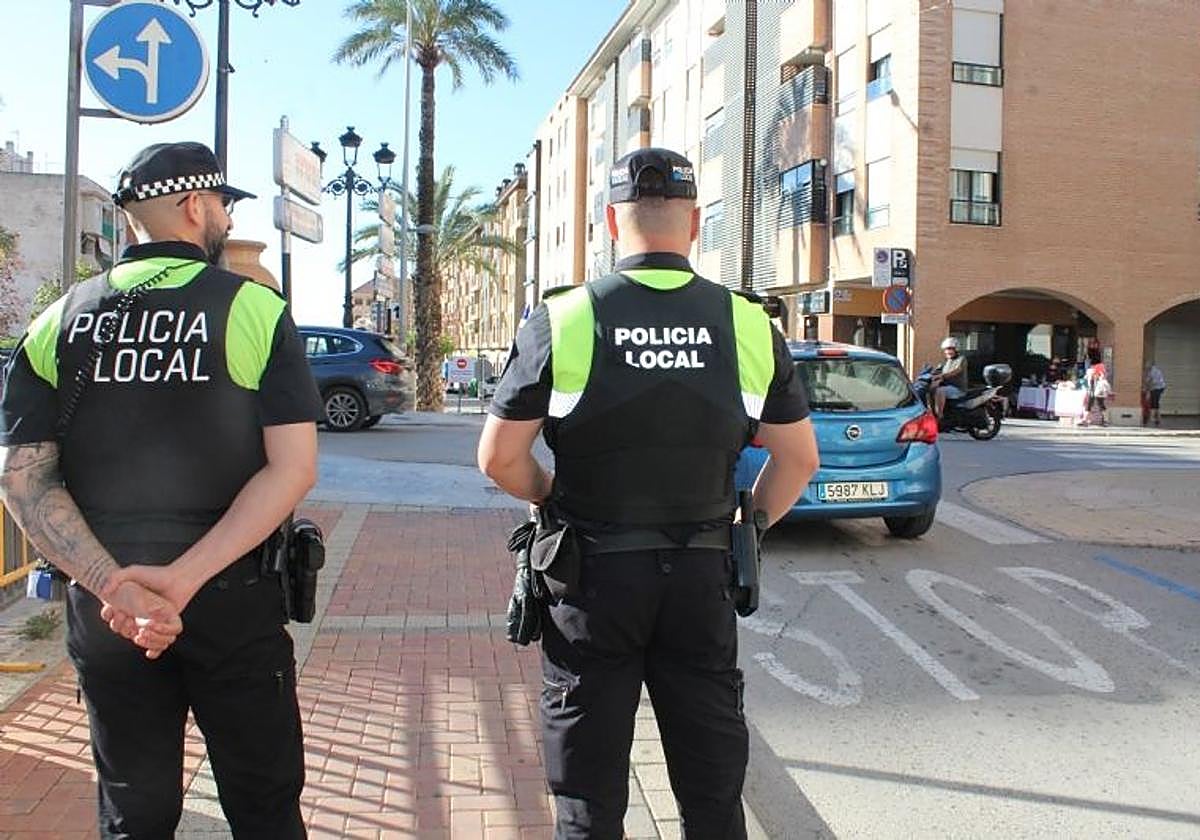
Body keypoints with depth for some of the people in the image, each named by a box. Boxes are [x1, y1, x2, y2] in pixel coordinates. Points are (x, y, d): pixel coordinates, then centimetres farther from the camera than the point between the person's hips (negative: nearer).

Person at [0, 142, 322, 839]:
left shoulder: (58, 323, 3)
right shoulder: (254, 308, -7)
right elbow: (293, 469, -17)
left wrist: (114, 584, -13)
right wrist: (187, 578, -19)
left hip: (104, 611, 4)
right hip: (232, 600, -3)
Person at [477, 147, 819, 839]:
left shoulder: (562, 321, -9)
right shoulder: (749, 324, -2)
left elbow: (499, 456, -7)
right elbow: (799, 457, 4)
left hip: (593, 576, -2)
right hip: (703, 576, 2)